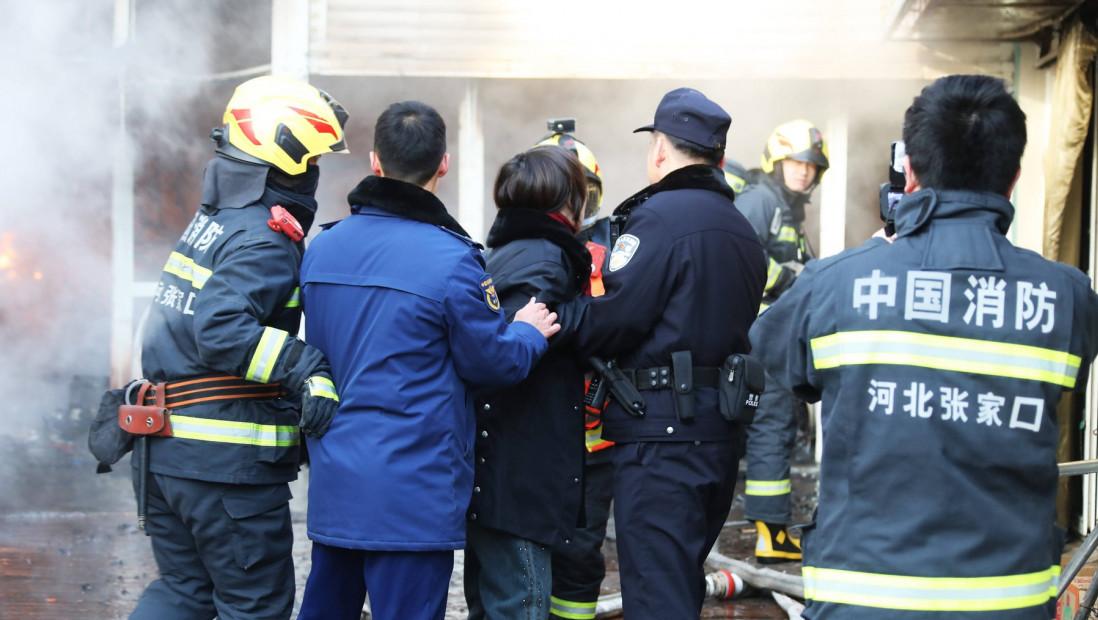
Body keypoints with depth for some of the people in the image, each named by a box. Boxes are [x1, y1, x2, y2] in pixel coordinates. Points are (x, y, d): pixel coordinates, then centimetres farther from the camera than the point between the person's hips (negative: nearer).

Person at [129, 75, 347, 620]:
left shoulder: (213, 220, 13)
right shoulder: (264, 241, -16)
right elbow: (219, 329, -29)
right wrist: (305, 369, -29)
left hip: (163, 449, 9)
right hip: (227, 460, -9)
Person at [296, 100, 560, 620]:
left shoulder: (321, 249, 4)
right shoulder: (451, 260, -15)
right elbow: (492, 362, -5)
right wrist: (529, 332, 14)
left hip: (333, 481, 6)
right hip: (413, 494, -6)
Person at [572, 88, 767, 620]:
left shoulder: (660, 217, -12)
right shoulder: (741, 228, 16)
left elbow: (612, 321, -17)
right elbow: (736, 327, 14)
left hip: (661, 434, -9)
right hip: (721, 431, 9)